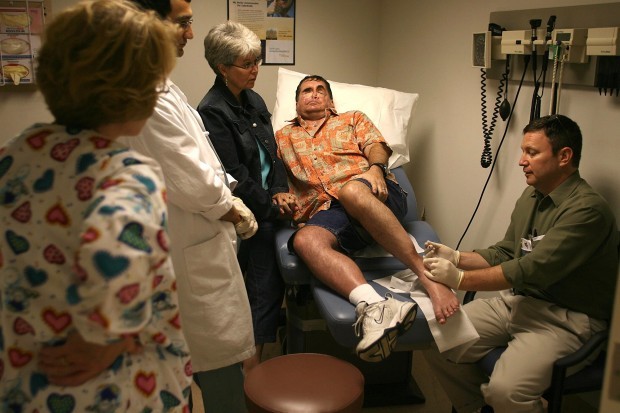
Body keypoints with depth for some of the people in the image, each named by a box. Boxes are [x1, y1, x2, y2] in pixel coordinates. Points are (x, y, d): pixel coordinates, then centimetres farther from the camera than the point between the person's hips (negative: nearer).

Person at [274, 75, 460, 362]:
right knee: (305, 240, -35)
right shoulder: (283, 137, 32)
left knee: (352, 191, -39)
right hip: (327, 210, 1)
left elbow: (376, 145, 12)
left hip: (372, 195, -1)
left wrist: (375, 167, -11)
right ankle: (373, 306, -54)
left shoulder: (353, 119, 30)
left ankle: (428, 278, -40)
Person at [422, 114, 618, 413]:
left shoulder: (587, 209, -19)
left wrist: (460, 279, -24)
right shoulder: (531, 196, 9)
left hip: (565, 318, -8)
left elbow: (532, 270, -25)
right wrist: (457, 258, -3)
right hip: (516, 300, 8)